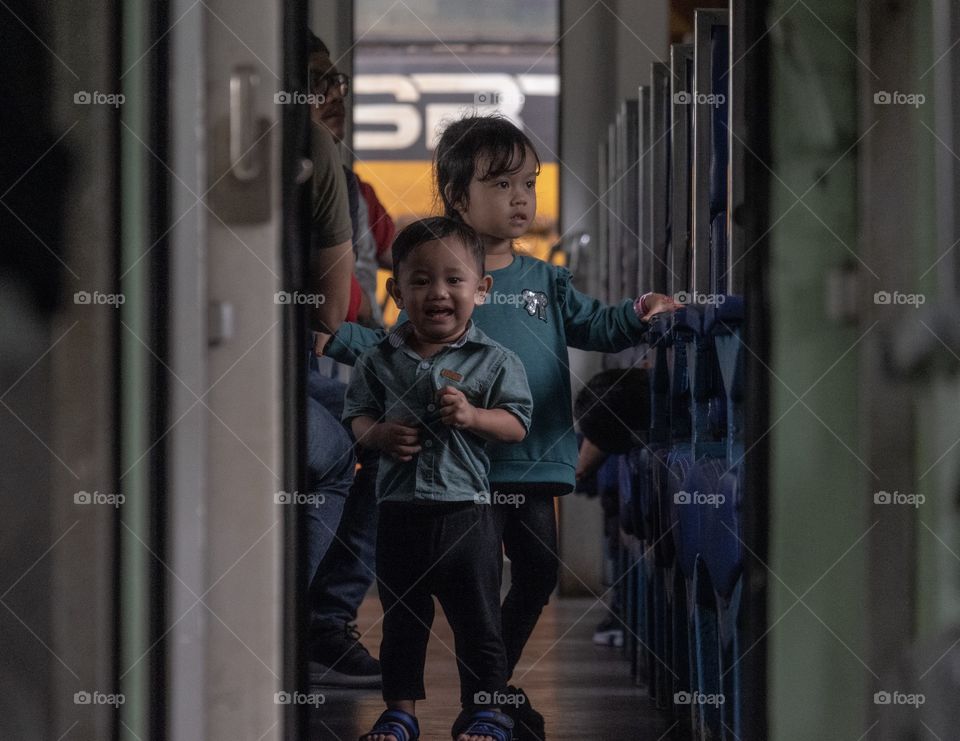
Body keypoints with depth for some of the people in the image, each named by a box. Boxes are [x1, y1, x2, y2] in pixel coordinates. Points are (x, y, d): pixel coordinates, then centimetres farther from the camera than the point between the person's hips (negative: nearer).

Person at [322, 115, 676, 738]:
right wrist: (337, 336, -17)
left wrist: (640, 314, -11)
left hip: (535, 463, 4)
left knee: (539, 573, 12)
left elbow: (595, 326, 9)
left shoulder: (546, 282, 8)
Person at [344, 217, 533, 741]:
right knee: (400, 619, 14)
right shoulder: (380, 360, 3)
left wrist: (472, 416, -21)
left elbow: (517, 424, -4)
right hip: (400, 510, 3)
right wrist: (378, 433, -12)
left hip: (466, 509, -2)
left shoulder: (494, 361, -3)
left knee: (477, 620, 6)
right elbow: (357, 414, 9)